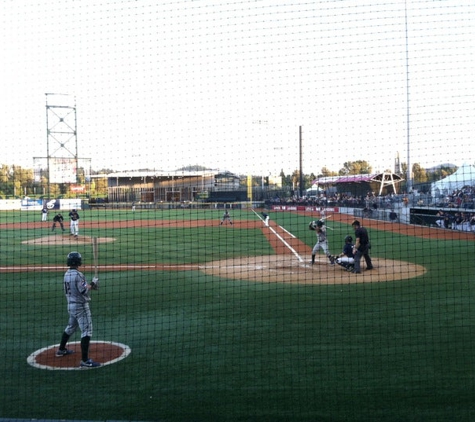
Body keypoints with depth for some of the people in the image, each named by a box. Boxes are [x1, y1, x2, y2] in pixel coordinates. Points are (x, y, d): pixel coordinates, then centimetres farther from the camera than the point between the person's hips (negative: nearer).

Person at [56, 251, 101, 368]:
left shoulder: (67, 274, 7)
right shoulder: (78, 275, -19)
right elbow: (84, 291, -23)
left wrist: (90, 285, 6)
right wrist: (93, 283, -8)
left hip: (71, 305, 9)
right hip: (80, 306, -9)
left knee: (70, 327, 28)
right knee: (86, 331, -9)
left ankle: (61, 350, 43)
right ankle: (84, 360, -14)